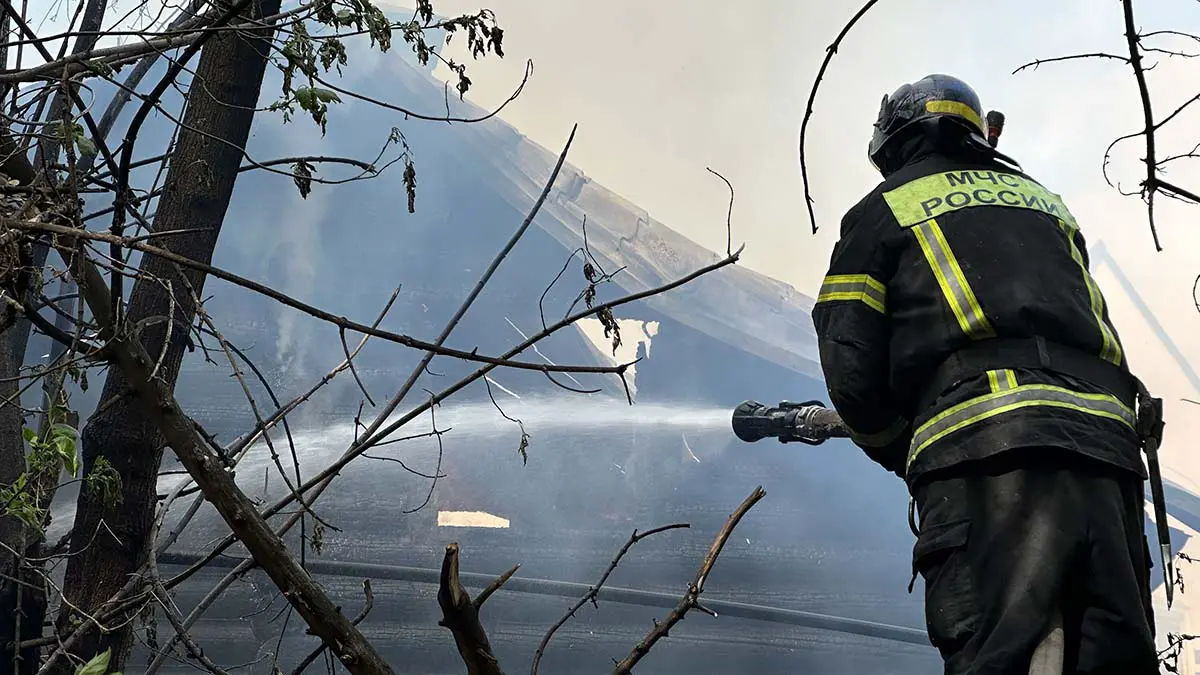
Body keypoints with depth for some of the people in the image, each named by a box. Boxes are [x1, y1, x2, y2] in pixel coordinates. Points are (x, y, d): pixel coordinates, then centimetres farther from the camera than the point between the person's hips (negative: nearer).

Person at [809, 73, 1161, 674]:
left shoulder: (881, 212, 17)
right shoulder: (1044, 201, 34)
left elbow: (850, 367, 7)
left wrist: (897, 450, 23)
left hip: (981, 449, -5)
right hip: (1108, 443, 6)